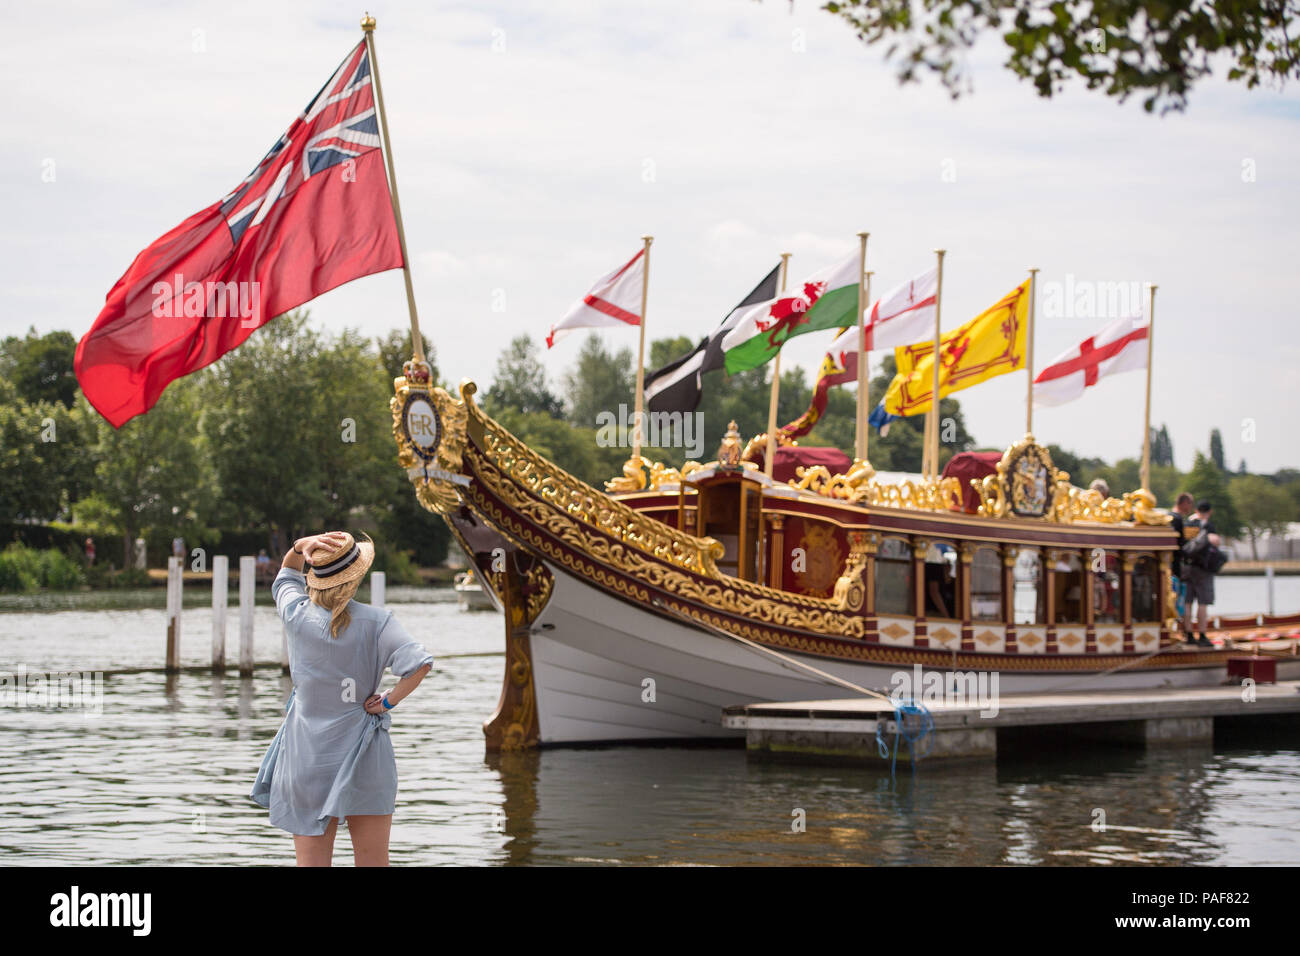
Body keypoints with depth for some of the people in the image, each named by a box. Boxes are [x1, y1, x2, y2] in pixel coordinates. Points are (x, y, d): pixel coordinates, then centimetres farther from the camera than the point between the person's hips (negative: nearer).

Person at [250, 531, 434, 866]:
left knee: (311, 862, 4)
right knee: (373, 861, 8)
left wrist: (300, 547, -3)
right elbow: (420, 663, -24)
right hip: (363, 756, -1)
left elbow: (286, 574, 16)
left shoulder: (297, 615, -5)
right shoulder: (375, 622, -11)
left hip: (307, 755, 1)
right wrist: (390, 700, -11)